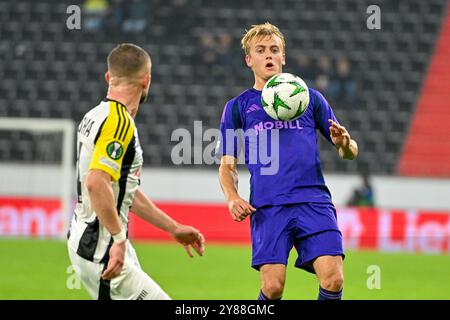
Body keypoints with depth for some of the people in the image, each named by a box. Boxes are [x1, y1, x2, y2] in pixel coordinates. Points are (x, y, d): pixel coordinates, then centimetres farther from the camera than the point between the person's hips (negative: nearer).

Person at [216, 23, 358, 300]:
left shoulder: (309, 98, 18)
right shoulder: (238, 106, 17)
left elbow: (349, 152, 19)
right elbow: (228, 165, 15)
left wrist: (345, 144, -6)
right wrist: (232, 197, -5)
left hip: (314, 201, 1)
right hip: (267, 207, -1)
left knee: (333, 280, -16)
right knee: (273, 286, -15)